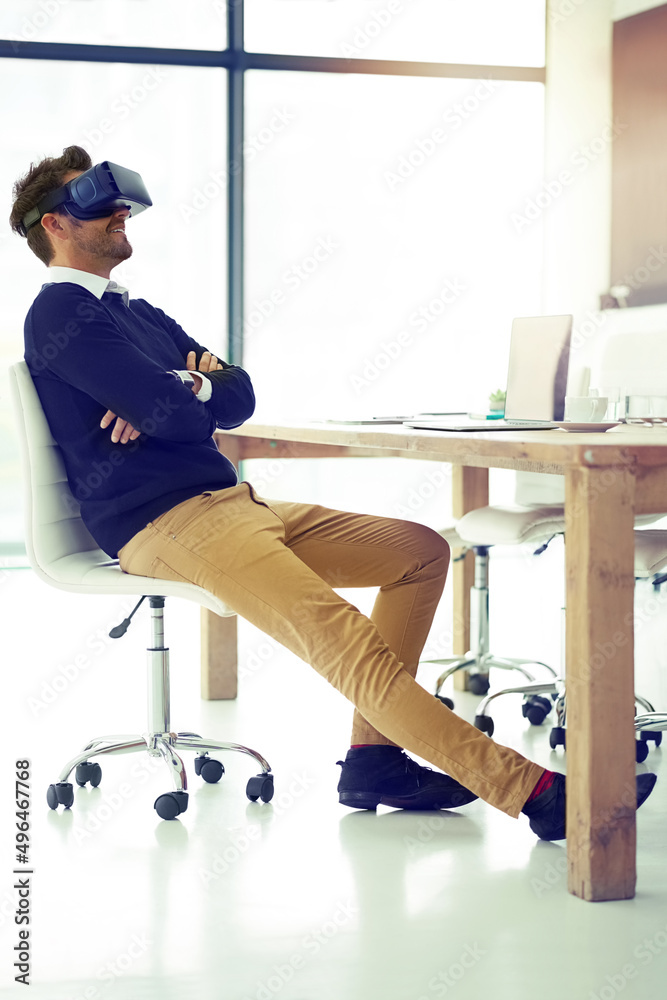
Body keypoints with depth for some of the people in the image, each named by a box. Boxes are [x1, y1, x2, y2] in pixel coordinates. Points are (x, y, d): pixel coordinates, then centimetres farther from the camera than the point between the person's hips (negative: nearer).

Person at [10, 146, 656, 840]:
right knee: (334, 630, -29)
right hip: (162, 523, -10)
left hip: (231, 503, 10)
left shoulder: (137, 314, 25)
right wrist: (197, 389, 6)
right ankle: (528, 790, -33)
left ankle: (374, 757, -5)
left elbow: (239, 399, 14)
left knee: (420, 550, 4)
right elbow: (170, 412, -18)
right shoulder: (60, 315, -5)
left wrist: (178, 393, -8)